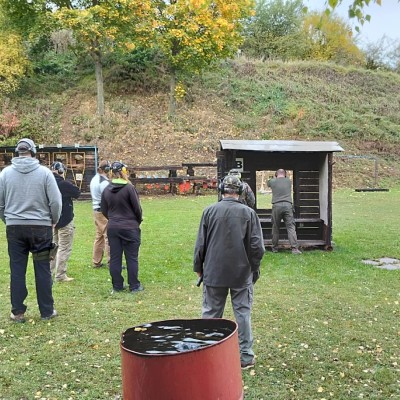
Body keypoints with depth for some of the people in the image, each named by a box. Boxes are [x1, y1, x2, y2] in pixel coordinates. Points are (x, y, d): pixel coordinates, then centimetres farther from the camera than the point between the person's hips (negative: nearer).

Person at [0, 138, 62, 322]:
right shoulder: (44, 172, -7)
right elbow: (55, 201, -7)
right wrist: (53, 221, 9)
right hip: (41, 227, -1)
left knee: (17, 270, 8)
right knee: (43, 270, 6)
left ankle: (18, 312, 13)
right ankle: (47, 311, 14)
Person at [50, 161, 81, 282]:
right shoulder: (64, 184, -20)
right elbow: (77, 193, -9)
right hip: (65, 219, -7)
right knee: (64, 248, 0)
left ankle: (50, 272, 24)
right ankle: (60, 275, 1)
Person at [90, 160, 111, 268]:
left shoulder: (94, 179, 13)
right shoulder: (104, 182, -18)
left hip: (96, 210, 10)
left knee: (99, 236, 15)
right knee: (109, 237, -4)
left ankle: (96, 262, 20)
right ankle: (111, 262, -1)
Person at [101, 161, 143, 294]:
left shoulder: (106, 190, 1)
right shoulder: (129, 188, -13)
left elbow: (104, 211, 7)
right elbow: (137, 208, -10)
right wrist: (138, 221, 9)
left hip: (112, 228, 4)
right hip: (130, 227, -4)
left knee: (114, 258, 9)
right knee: (132, 258, 5)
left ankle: (117, 286, 15)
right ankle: (134, 286, 10)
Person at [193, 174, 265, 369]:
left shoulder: (210, 211, -3)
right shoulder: (248, 213, -6)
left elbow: (200, 244, 0)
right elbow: (257, 246, -5)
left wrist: (198, 267, 13)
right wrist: (254, 269, 9)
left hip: (214, 273, 1)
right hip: (242, 273, -1)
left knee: (210, 313, 11)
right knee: (243, 313, 8)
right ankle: (246, 357, 13)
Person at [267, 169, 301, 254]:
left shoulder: (272, 181, 9)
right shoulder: (288, 181, 11)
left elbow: (268, 183, 32)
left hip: (276, 206, 0)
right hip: (288, 205, 0)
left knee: (275, 228, 10)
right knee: (291, 227, -3)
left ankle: (274, 248, 16)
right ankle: (294, 248, -11)